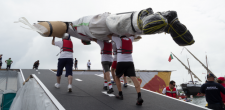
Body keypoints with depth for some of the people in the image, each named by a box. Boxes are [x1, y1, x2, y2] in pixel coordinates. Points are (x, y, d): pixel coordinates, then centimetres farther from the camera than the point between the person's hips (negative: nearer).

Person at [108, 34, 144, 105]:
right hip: (130, 62, 3)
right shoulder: (130, 39, 17)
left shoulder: (118, 39, 4)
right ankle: (139, 97, -25)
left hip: (121, 62, -3)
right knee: (134, 78, -9)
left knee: (117, 77, 18)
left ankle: (120, 95, 15)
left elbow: (109, 36, 16)